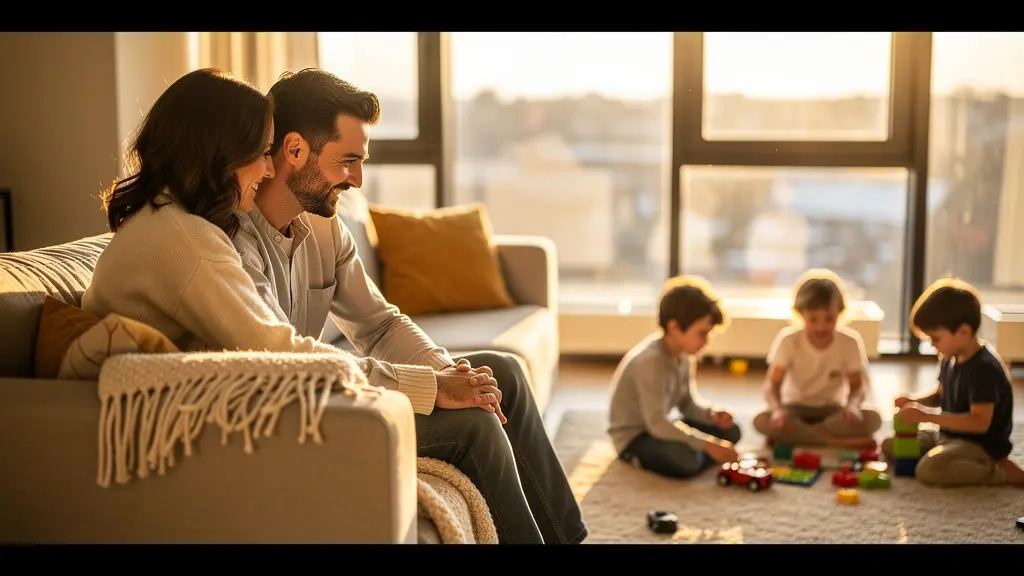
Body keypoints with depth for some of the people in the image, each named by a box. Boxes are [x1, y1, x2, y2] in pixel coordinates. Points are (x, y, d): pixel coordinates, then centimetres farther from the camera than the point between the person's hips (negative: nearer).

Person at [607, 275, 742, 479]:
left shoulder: (684, 352, -2)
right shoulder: (650, 361, -30)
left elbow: (687, 402, 8)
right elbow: (657, 424, -36)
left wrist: (712, 414, -15)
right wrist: (708, 444, -36)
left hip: (662, 427, 9)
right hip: (634, 437, -9)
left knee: (730, 432, 1)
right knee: (687, 461, -34)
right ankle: (640, 459, -7)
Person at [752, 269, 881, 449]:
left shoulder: (850, 342, -12)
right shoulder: (788, 339, -15)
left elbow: (857, 386, -7)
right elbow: (772, 386, -18)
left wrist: (853, 406, -31)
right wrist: (777, 409, -41)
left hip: (832, 410, 1)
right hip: (796, 409, -1)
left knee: (872, 418, -29)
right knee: (762, 421, -33)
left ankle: (792, 437, -24)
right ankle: (840, 442, -30)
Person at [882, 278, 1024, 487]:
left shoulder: (984, 368, -25)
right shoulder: (950, 358, 3)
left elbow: (980, 422, -30)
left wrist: (926, 416, -29)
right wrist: (915, 401, -2)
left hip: (982, 445, -10)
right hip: (950, 435, 10)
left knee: (929, 470, -34)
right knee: (889, 446, 8)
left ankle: (1003, 472, -14)